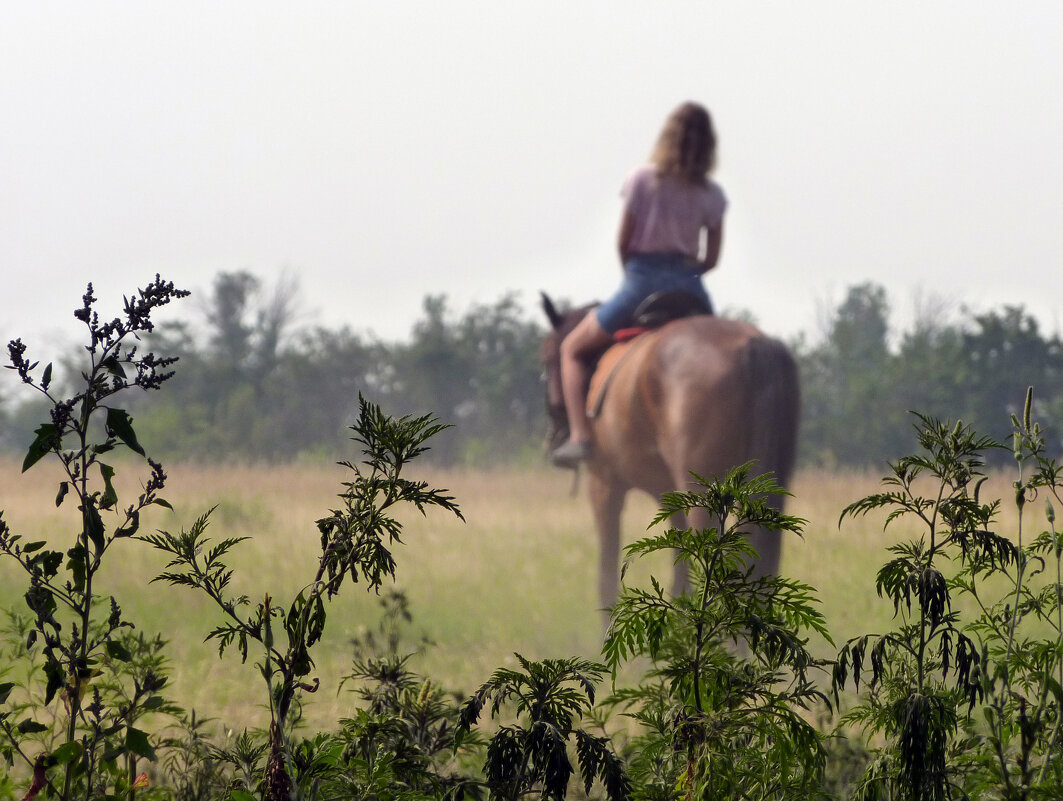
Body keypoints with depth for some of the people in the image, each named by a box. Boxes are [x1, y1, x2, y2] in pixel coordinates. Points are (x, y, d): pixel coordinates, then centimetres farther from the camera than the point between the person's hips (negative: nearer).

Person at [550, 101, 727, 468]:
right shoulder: (712, 195, 1)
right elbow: (712, 258, 3)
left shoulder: (643, 180, -6)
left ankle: (580, 436, -5)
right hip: (689, 286, 3)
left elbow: (623, 242, -3)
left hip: (641, 284, -3)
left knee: (573, 349, 13)